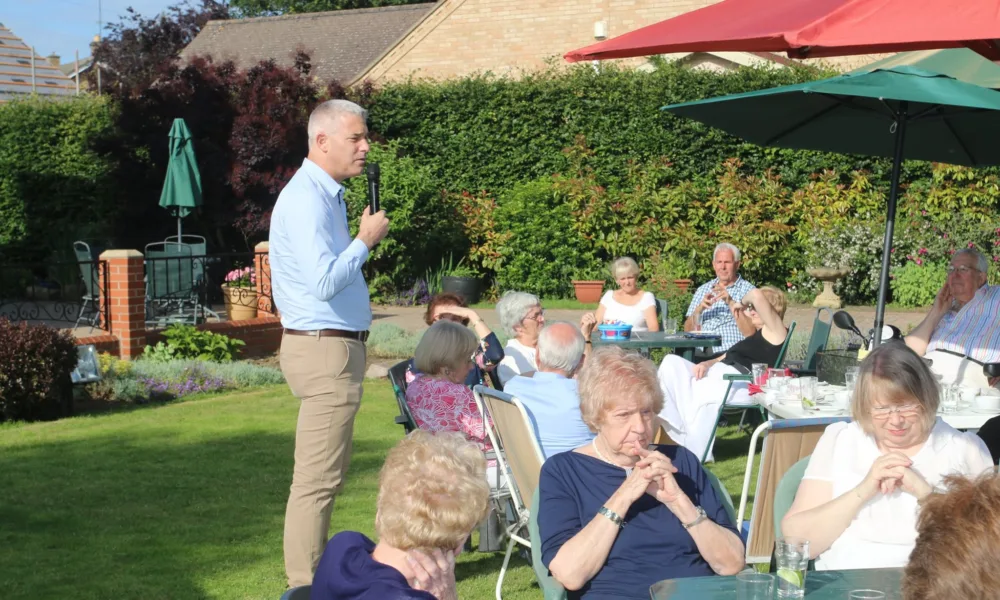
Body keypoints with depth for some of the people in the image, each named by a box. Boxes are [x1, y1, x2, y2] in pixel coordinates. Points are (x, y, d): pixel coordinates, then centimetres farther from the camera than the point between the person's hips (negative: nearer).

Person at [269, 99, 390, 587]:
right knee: (317, 478, -7)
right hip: (324, 349, -11)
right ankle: (306, 583, -2)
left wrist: (362, 241, 12)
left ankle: (313, 572, 23)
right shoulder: (306, 199, -16)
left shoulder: (326, 195, 16)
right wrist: (365, 240, -15)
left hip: (335, 347, 11)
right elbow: (324, 282, -26)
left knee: (325, 472, 15)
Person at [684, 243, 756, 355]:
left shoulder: (748, 290, 5)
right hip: (702, 353, 4)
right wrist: (699, 309, -6)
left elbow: (750, 333, -7)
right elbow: (688, 330, 13)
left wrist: (731, 303, -16)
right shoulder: (703, 289, 19)